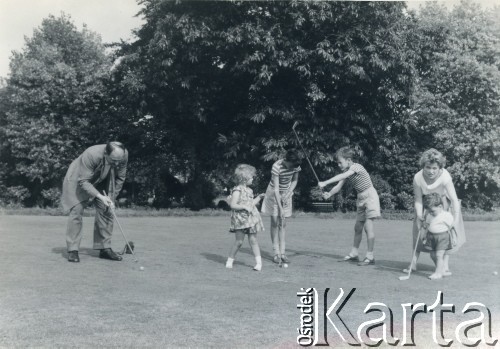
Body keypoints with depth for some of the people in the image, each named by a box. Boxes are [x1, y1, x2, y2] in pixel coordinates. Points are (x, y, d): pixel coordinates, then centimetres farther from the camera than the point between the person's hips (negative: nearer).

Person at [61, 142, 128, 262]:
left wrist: (111, 198, -14)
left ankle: (105, 248, 5)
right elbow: (83, 181, -34)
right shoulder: (91, 155, -40)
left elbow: (119, 178, -9)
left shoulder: (124, 155, -25)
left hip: (101, 182, 5)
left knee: (106, 211, -3)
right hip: (78, 179, -4)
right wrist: (100, 196, -44)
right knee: (76, 211, -14)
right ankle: (72, 250, -7)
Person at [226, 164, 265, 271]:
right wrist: (244, 207, -24)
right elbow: (233, 205, -17)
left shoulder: (248, 190, 14)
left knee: (253, 240, 5)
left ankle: (259, 262, 6)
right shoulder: (237, 190, -11)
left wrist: (259, 197, 18)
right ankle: (230, 260, 14)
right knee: (239, 241, -2)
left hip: (251, 218, 7)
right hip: (240, 219, -7)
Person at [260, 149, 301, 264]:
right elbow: (276, 189, -28)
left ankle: (282, 252, 1)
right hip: (274, 194, -3)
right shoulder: (277, 167, -28)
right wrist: (280, 208, -29)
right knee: (275, 222, -3)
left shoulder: (296, 165, -15)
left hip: (286, 194, 4)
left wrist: (288, 193, -11)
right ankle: (276, 253, 0)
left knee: (282, 223, 1)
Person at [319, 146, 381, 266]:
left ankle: (370, 257, -9)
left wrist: (325, 183, -40)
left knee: (368, 226, -12)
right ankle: (353, 254, 18)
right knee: (358, 227, 11)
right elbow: (338, 186, -4)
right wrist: (329, 194, -23)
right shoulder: (346, 172, 4)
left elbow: (342, 176, -35)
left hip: (370, 197, -9)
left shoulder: (356, 167, -20)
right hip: (361, 199, 9)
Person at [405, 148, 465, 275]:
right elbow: (418, 200, -18)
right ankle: (413, 263, 12)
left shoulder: (445, 177, -35)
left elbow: (454, 199, -34)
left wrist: (455, 220, -39)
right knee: (419, 230, 3)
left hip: (444, 205, -2)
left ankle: (445, 266, 3)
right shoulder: (418, 178, -28)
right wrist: (419, 216, -30)